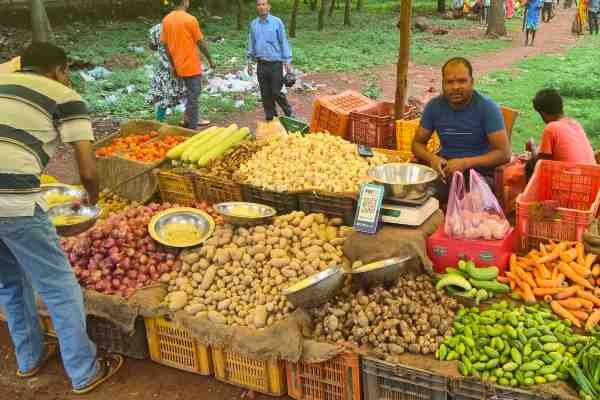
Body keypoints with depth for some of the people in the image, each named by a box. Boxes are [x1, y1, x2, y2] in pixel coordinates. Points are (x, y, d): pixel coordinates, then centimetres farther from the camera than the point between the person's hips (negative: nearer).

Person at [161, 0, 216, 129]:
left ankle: (189, 120, 27)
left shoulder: (166, 20, 3)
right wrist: (210, 59, 2)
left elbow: (166, 46, 6)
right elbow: (201, 43, -10)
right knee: (193, 96, 0)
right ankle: (192, 128, 2)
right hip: (192, 65, -6)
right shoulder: (190, 19, -15)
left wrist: (173, 65, 15)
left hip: (179, 66, 6)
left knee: (191, 94, 22)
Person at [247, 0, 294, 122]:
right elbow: (251, 43, 14)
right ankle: (270, 117, 20)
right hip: (261, 64, 4)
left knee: (276, 92, -4)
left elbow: (283, 42, -3)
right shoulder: (253, 24, 5)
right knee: (265, 93, 8)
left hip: (275, 63, -4)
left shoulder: (277, 22, -5)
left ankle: (288, 113, 17)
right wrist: (250, 61, 11)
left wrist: (288, 62, -5)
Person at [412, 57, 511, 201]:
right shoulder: (434, 106, 3)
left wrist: (466, 163, -21)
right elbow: (418, 143, 11)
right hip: (444, 171, 3)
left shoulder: (488, 108, -8)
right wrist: (431, 158, -12)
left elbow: (504, 153, -10)